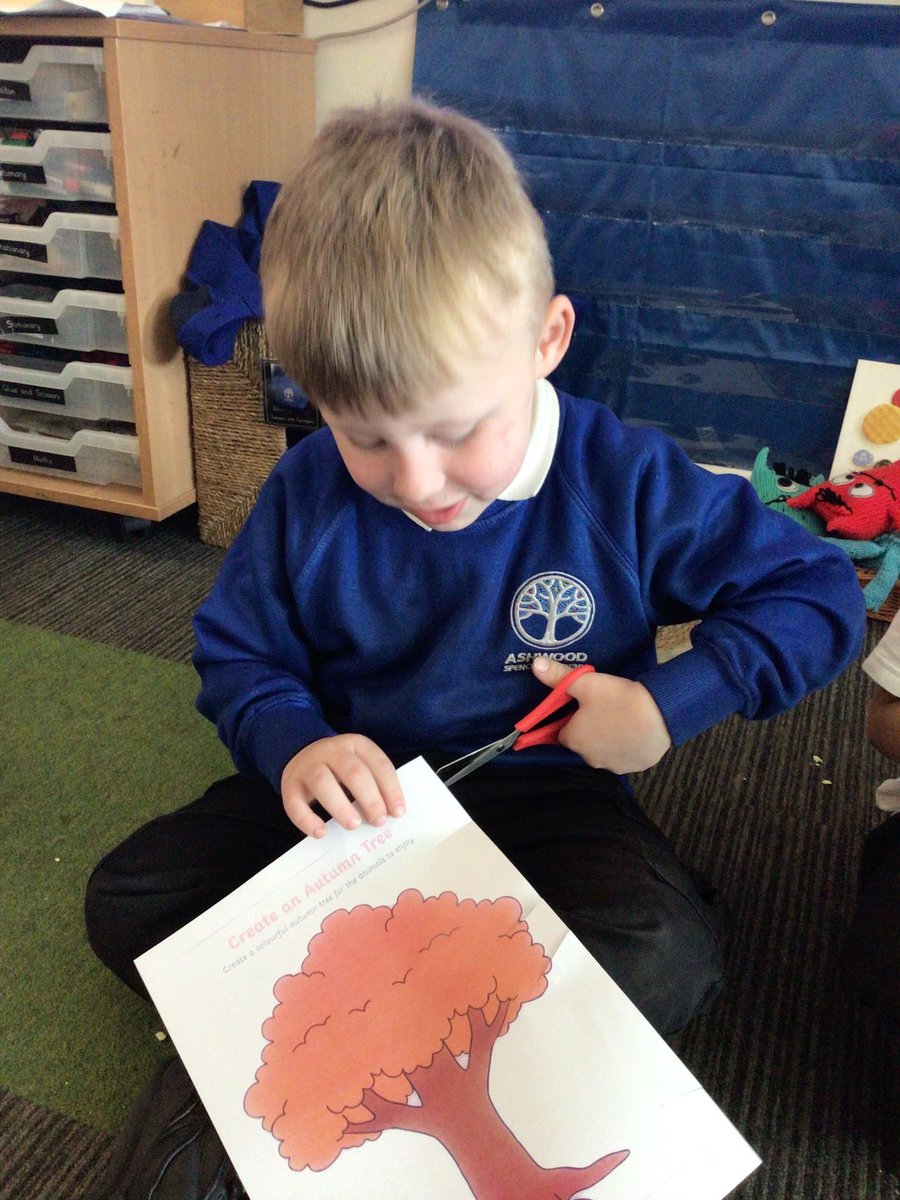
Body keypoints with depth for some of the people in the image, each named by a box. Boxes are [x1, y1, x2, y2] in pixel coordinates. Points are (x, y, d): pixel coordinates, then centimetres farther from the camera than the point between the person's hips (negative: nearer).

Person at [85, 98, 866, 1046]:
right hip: (359, 792, 3)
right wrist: (293, 741, -18)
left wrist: (669, 707, -18)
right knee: (125, 902, -9)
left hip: (543, 794, -1)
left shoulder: (624, 482, -15)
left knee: (667, 959, -31)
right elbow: (236, 655, 4)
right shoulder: (305, 491, -9)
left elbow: (819, 594, -6)